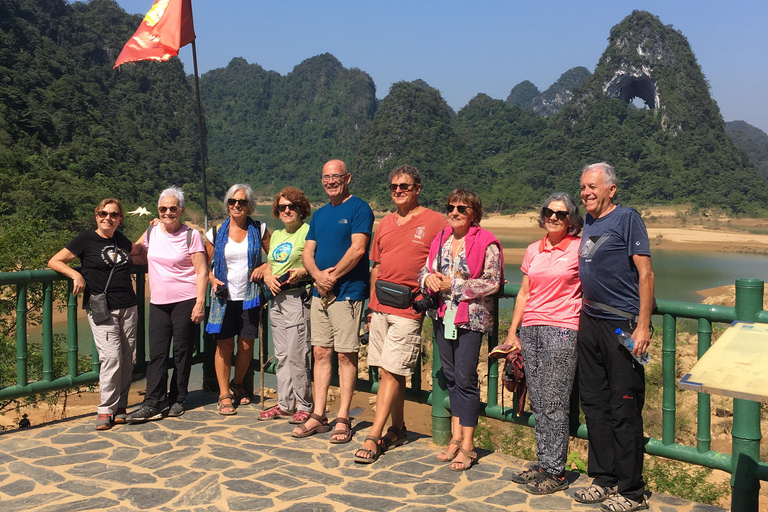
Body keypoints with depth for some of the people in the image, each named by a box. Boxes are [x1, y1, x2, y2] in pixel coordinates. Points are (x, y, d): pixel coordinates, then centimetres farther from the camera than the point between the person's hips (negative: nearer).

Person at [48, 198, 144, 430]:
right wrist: (76, 274, -13)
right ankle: (106, 409, -2)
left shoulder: (121, 240, 14)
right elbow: (54, 261, 2)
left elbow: (139, 250, 36)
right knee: (111, 356, -14)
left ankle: (119, 406, 14)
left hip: (128, 307, 5)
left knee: (126, 358, 4)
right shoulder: (86, 239, 0)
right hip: (101, 309, -5)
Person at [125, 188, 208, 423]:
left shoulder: (192, 235, -4)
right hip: (158, 302, 4)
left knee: (182, 352, 5)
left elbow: (201, 271, -6)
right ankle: (152, 405, 3)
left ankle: (177, 400, 17)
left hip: (185, 301, -4)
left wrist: (200, 302, -12)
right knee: (156, 353, 1)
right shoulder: (151, 233, 9)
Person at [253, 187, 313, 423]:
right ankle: (284, 404, 20)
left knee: (296, 355, -7)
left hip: (298, 297, -8)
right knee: (281, 355, 11)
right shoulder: (276, 235, 19)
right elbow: (268, 265, 22)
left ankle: (304, 406, 4)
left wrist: (302, 272, -23)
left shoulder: (308, 231, -5)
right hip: (277, 299, 8)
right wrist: (268, 277, 2)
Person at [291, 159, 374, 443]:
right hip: (320, 292, 7)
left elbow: (357, 249, -16)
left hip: (347, 293, -7)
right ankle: (318, 416, 16)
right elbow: (307, 252, 12)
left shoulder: (359, 208, -5)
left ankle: (343, 419, 6)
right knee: (320, 352, 9)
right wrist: (318, 275, -8)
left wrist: (333, 275, -13)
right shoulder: (319, 214, 17)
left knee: (346, 355, -1)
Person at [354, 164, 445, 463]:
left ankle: (373, 439, -4)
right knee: (389, 371, 11)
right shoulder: (385, 223, 15)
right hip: (381, 307, 6)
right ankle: (398, 430, 24)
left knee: (391, 372, -7)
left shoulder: (435, 222, -2)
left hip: (409, 310, -6)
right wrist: (372, 303, 17)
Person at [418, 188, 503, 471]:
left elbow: (492, 282, -12)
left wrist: (454, 285, -14)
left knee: (465, 379, -4)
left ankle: (467, 445, 6)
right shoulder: (440, 239, 11)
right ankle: (456, 436, 23)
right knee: (450, 376, 12)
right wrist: (428, 279, -7)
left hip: (470, 318, -6)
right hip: (442, 316, 6)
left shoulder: (486, 242, -8)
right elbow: (425, 270, 17)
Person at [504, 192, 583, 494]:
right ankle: (543, 464, 19)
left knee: (554, 404, -4)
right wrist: (512, 333, 14)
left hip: (561, 330, -5)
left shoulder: (580, 248, -2)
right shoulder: (533, 250, 13)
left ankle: (555, 473, 5)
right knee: (538, 404, 9)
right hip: (530, 330, 5)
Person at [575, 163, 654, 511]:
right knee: (594, 403, 12)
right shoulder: (587, 222, 14)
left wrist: (643, 325, -17)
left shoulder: (627, 218, -6)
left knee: (624, 408, -2)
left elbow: (645, 274, -11)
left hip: (622, 325, -7)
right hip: (590, 323, 8)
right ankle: (604, 479, 24)